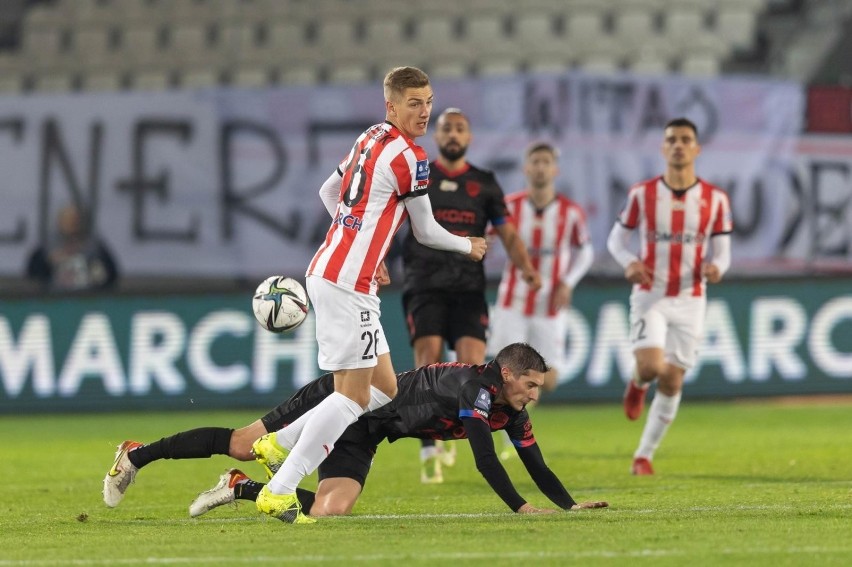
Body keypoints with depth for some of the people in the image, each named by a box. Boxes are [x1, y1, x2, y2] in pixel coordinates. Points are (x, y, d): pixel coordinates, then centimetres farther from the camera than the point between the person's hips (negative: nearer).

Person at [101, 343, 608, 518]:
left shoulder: (511, 413, 1)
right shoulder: (474, 386, -25)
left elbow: (536, 464, 7)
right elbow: (485, 459, -30)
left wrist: (571, 505, -4)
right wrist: (521, 508, -30)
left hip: (360, 439, 7)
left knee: (331, 510, -11)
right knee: (241, 444, -5)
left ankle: (242, 489, 4)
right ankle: (139, 455, 6)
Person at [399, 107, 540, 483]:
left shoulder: (484, 184, 12)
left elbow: (507, 233, 11)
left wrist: (525, 267, -7)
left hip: (468, 286, 1)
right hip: (424, 285, -1)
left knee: (472, 364, -14)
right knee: (429, 363, -15)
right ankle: (429, 451, -8)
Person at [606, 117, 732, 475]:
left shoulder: (715, 199, 0)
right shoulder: (642, 194, -2)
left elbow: (722, 251, 4)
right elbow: (616, 238, 6)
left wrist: (716, 267, -20)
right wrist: (629, 262, -16)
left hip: (690, 300, 2)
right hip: (650, 295, -2)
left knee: (672, 382, 3)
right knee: (651, 366, -22)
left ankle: (644, 455, 17)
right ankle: (638, 385, 17)